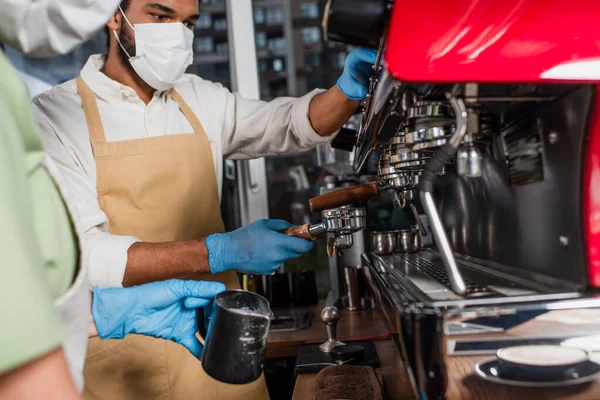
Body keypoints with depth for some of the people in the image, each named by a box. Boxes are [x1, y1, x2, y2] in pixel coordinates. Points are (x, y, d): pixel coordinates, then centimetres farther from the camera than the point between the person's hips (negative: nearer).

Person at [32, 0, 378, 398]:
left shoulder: (200, 99, 6)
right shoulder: (53, 116, -10)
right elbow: (79, 255, -20)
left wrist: (349, 90, -15)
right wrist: (219, 251, -27)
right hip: (120, 362, -4)